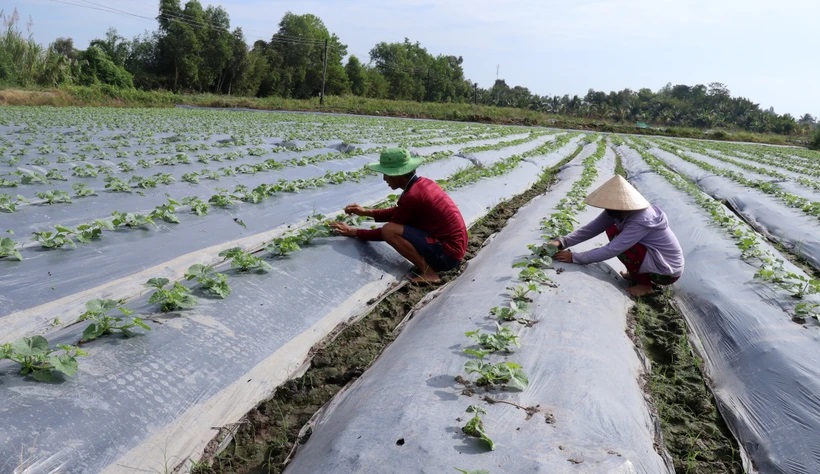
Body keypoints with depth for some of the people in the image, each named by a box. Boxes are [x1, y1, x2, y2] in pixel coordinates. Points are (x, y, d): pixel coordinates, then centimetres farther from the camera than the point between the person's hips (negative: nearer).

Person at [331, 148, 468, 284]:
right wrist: (366, 212, 16)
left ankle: (428, 272, -10)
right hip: (454, 246, 9)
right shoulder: (422, 183, 7)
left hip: (447, 253, -9)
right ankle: (427, 264, 12)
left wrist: (355, 232, 1)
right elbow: (398, 212, 22)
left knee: (389, 230, -16)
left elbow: (387, 232, -8)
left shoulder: (411, 196, -20)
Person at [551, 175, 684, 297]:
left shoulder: (640, 221, -32)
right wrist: (562, 242, -24)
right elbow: (590, 229, -11)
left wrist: (574, 257, -31)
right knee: (612, 232, -1)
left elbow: (611, 250, -34)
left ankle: (645, 284, -4)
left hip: (668, 271, -8)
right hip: (654, 255, 8)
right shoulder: (617, 211, -8)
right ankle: (637, 274, 11)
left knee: (620, 245, -27)